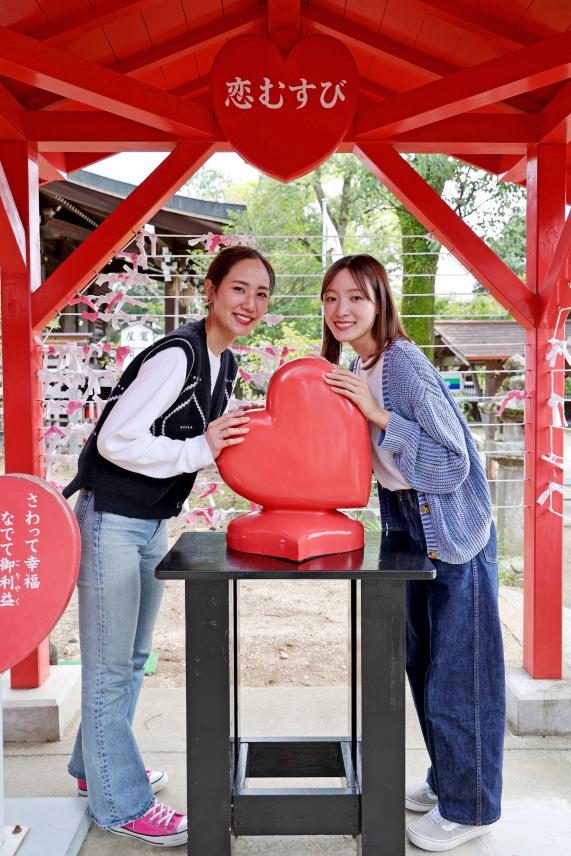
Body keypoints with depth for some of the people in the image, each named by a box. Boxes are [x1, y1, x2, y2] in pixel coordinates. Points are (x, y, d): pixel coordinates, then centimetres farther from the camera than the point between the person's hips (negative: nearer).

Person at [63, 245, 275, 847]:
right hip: (110, 521, -10)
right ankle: (119, 803, 20)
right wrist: (200, 450, -25)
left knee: (131, 660, 22)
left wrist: (235, 442, 0)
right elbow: (115, 440, -25)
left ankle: (96, 766, 41)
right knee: (109, 667, 4)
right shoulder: (176, 355, -22)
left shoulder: (224, 364, 7)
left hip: (150, 524, 10)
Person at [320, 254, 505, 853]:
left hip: (456, 535, -9)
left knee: (458, 674, 4)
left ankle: (471, 808, 25)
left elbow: (453, 465, -24)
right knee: (424, 664, 21)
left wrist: (378, 414, -28)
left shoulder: (403, 365, -22)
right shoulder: (358, 370, 5)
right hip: (417, 532, 9)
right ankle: (446, 781, 41)